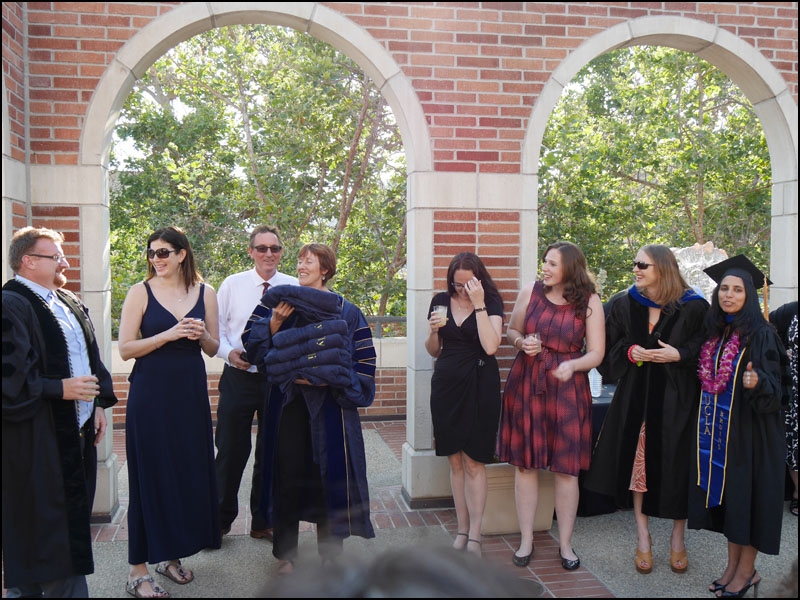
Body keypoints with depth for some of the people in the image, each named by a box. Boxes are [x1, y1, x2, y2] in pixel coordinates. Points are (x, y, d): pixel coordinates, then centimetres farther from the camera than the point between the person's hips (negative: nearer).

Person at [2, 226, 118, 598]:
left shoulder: (69, 302, 15)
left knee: (72, 522, 14)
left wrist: (98, 404, 12)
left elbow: (90, 358, 21)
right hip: (37, 441, -8)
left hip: (76, 433, 8)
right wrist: (61, 389, -20)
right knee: (41, 528, 0)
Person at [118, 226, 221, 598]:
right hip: (151, 394, -3)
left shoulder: (204, 293, 6)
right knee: (150, 475, 0)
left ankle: (172, 554, 26)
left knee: (189, 472, 8)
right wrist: (169, 334, -19)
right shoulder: (141, 292, -3)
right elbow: (125, 349, -8)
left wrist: (202, 335, -10)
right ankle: (139, 570, 10)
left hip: (191, 392, 4)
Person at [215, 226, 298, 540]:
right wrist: (229, 352, -14)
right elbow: (216, 326, 4)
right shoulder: (232, 284, 0)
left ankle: (263, 522, 27)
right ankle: (220, 519, 25)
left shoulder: (293, 287, 0)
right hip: (238, 378, -1)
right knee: (231, 450, 5)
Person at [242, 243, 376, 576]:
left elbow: (363, 361, -1)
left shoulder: (345, 312, 2)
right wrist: (274, 323, -15)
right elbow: (253, 346, 0)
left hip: (329, 404, -1)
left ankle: (329, 551, 20)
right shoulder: (281, 302, 6)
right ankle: (285, 551, 21)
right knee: (288, 472, 6)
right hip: (288, 401, 1)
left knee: (329, 473, 4)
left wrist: (332, 380, -12)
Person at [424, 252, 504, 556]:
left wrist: (478, 304, -20)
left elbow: (490, 346, -20)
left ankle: (474, 535, 6)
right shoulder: (441, 301, 5)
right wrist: (433, 331, -9)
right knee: (455, 461, 9)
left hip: (479, 385, -4)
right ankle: (462, 529, 19)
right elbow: (433, 351, 12)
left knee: (474, 461, -3)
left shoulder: (491, 302, -5)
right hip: (446, 383, 4)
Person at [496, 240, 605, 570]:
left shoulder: (589, 302, -4)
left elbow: (596, 352, -4)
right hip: (526, 385, 2)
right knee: (525, 463, 6)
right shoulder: (530, 291, 0)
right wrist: (522, 342, -10)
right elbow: (512, 331, 12)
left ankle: (565, 544, 19)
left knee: (566, 468, 3)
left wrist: (573, 365, -23)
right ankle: (526, 540, 20)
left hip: (568, 389, -1)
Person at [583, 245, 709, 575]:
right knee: (638, 460, 5)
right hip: (635, 396, 3)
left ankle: (678, 537, 22)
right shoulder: (625, 304, 3)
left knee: (676, 465, 2)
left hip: (677, 398, -2)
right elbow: (609, 348, 7)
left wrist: (678, 355, -17)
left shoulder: (694, 307, -6)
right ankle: (642, 536, 18)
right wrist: (629, 352, -12)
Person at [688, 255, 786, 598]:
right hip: (717, 428, 6)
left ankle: (746, 570, 16)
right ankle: (733, 564, 24)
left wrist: (756, 382, -34)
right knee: (724, 493, 11)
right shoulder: (713, 333, 7)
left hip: (750, 428, -6)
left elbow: (773, 384, -15)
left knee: (748, 492, 2)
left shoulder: (761, 334, -11)